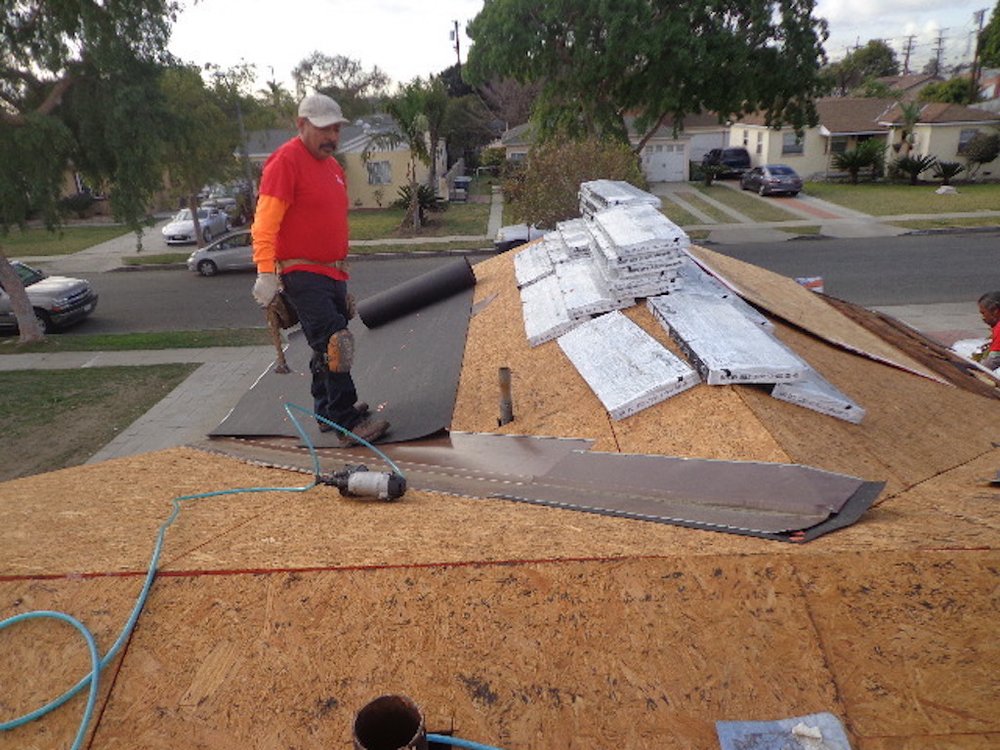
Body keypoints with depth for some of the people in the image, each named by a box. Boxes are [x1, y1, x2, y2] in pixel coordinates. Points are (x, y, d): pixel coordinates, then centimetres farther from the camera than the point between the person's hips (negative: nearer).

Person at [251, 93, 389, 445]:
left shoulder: (332, 166, 17)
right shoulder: (286, 160, -10)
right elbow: (266, 220, -17)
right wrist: (265, 272, -25)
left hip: (333, 273, 9)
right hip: (302, 273, -9)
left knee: (327, 345, 17)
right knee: (334, 343, -16)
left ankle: (328, 411, 31)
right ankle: (348, 422, -10)